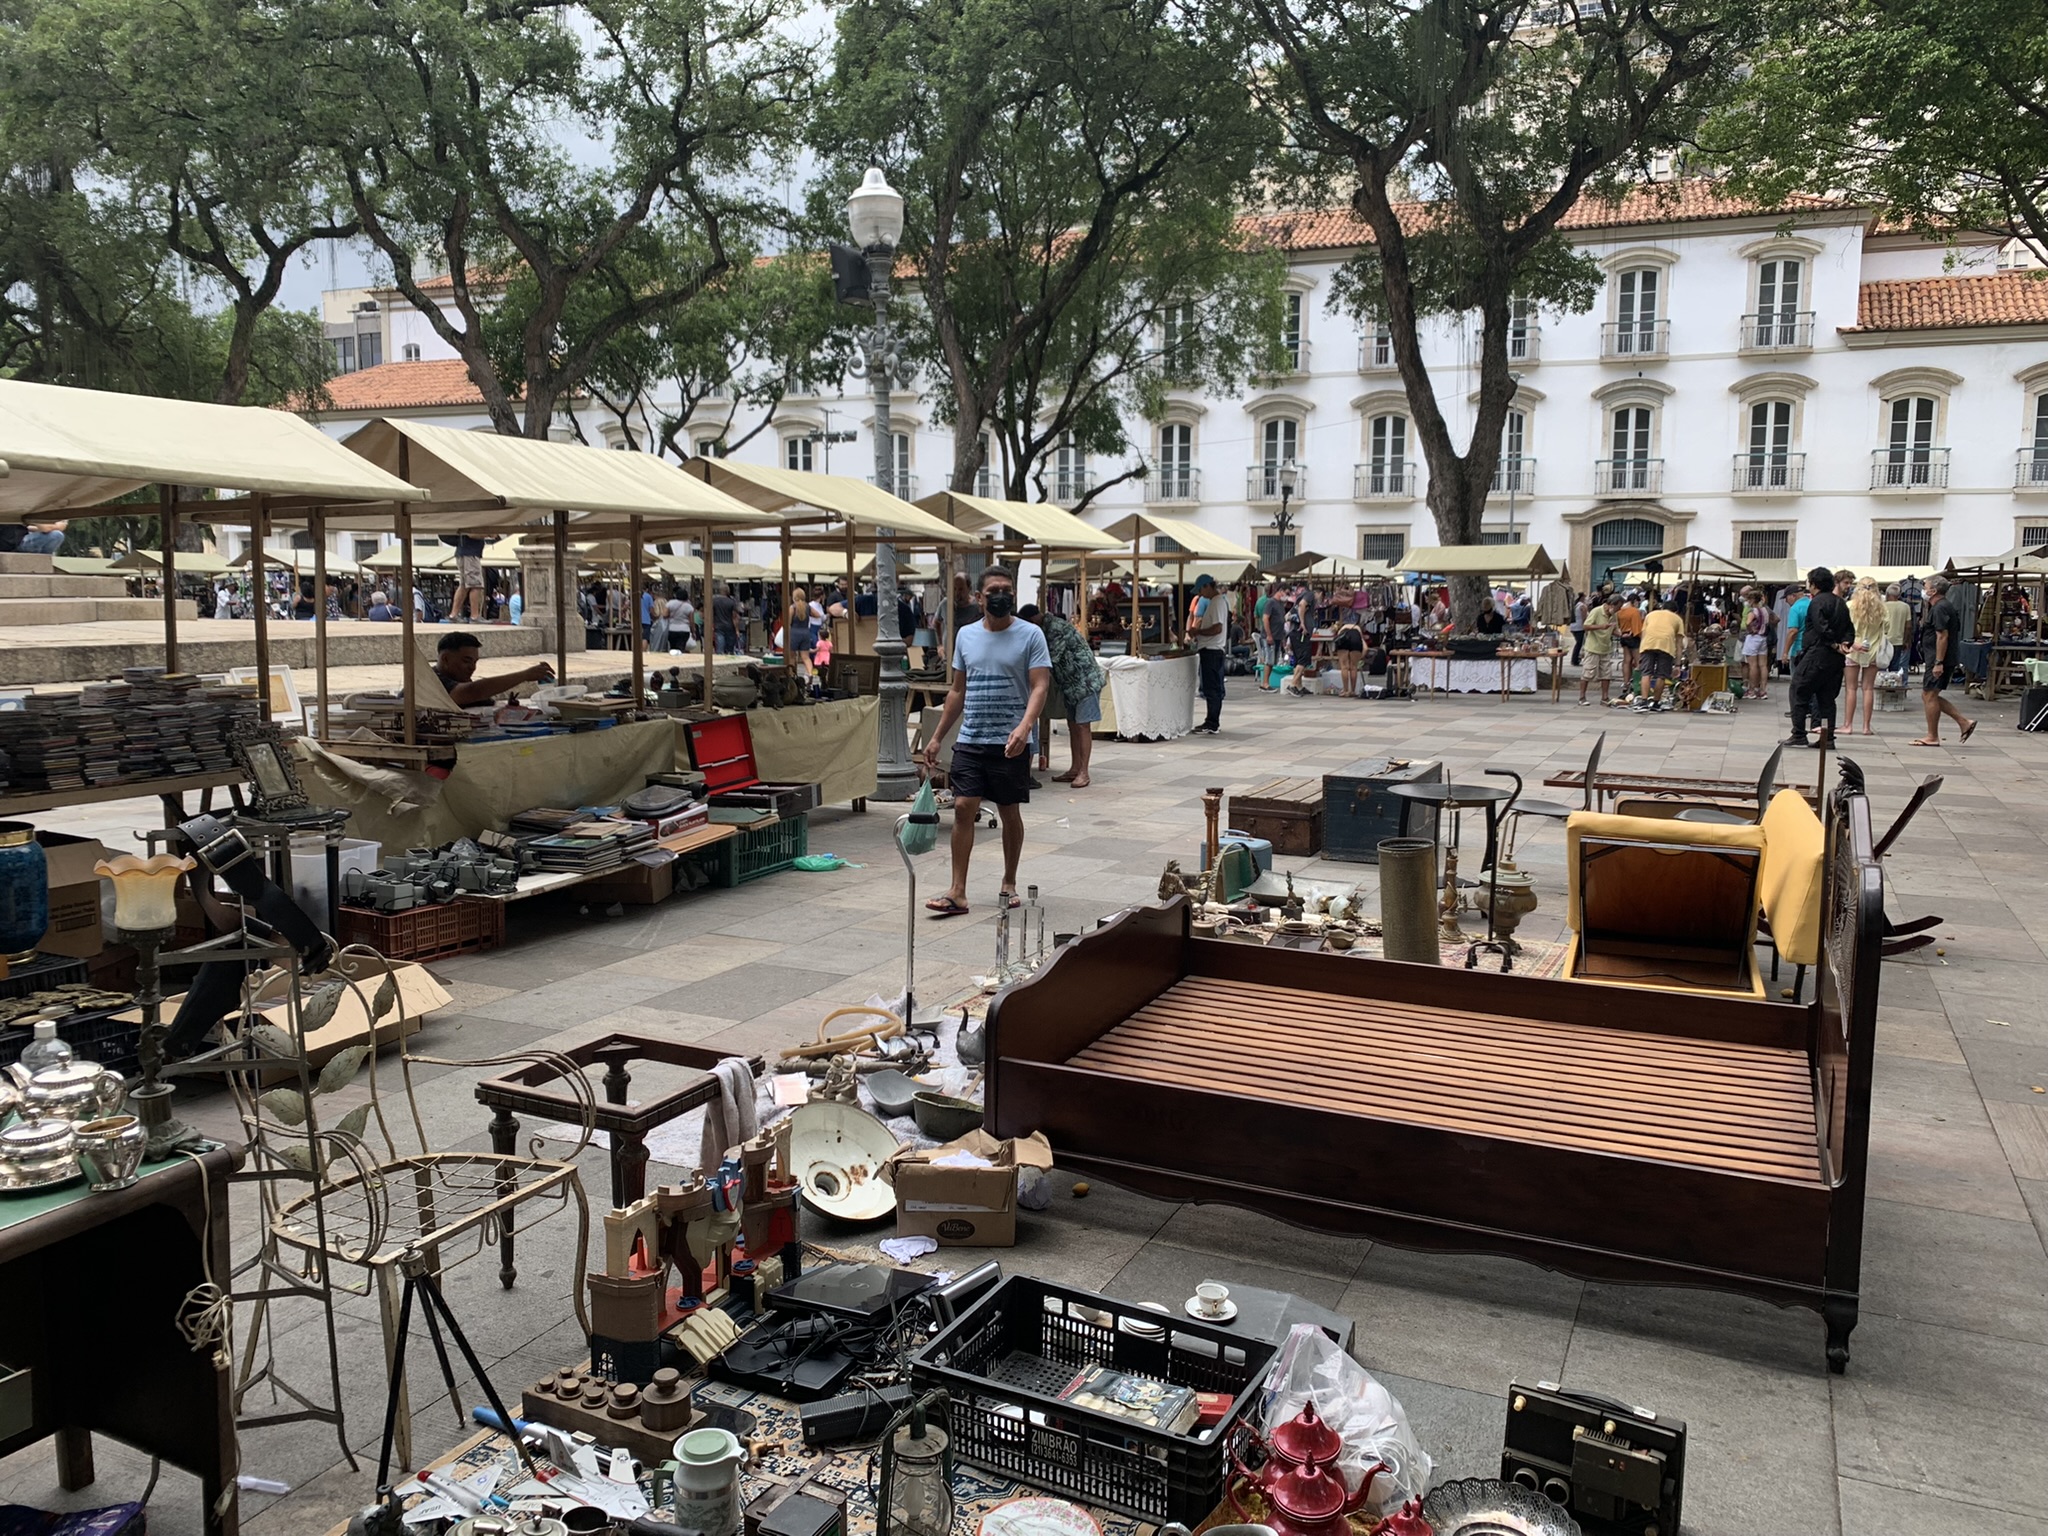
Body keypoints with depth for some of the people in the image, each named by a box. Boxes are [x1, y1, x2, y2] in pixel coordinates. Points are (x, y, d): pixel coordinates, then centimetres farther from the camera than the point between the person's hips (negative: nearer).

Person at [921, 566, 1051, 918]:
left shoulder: (1030, 635, -3)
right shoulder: (965, 635, 10)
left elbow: (1040, 687, -12)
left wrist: (1024, 727, -29)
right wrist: (936, 737, 14)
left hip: (1010, 744, -3)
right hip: (970, 740, 3)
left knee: (1010, 813, 7)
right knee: (963, 808, -5)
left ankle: (1009, 884, 25)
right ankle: (957, 893, -4)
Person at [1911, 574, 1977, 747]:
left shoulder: (1940, 608, -15)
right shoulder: (1947, 606, 17)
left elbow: (1943, 636, -21)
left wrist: (1938, 663, -23)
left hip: (1938, 660, -10)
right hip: (1947, 660, 10)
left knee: (1929, 695, -3)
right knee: (1928, 695, 13)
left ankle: (1932, 737, 2)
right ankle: (1964, 721, 12)